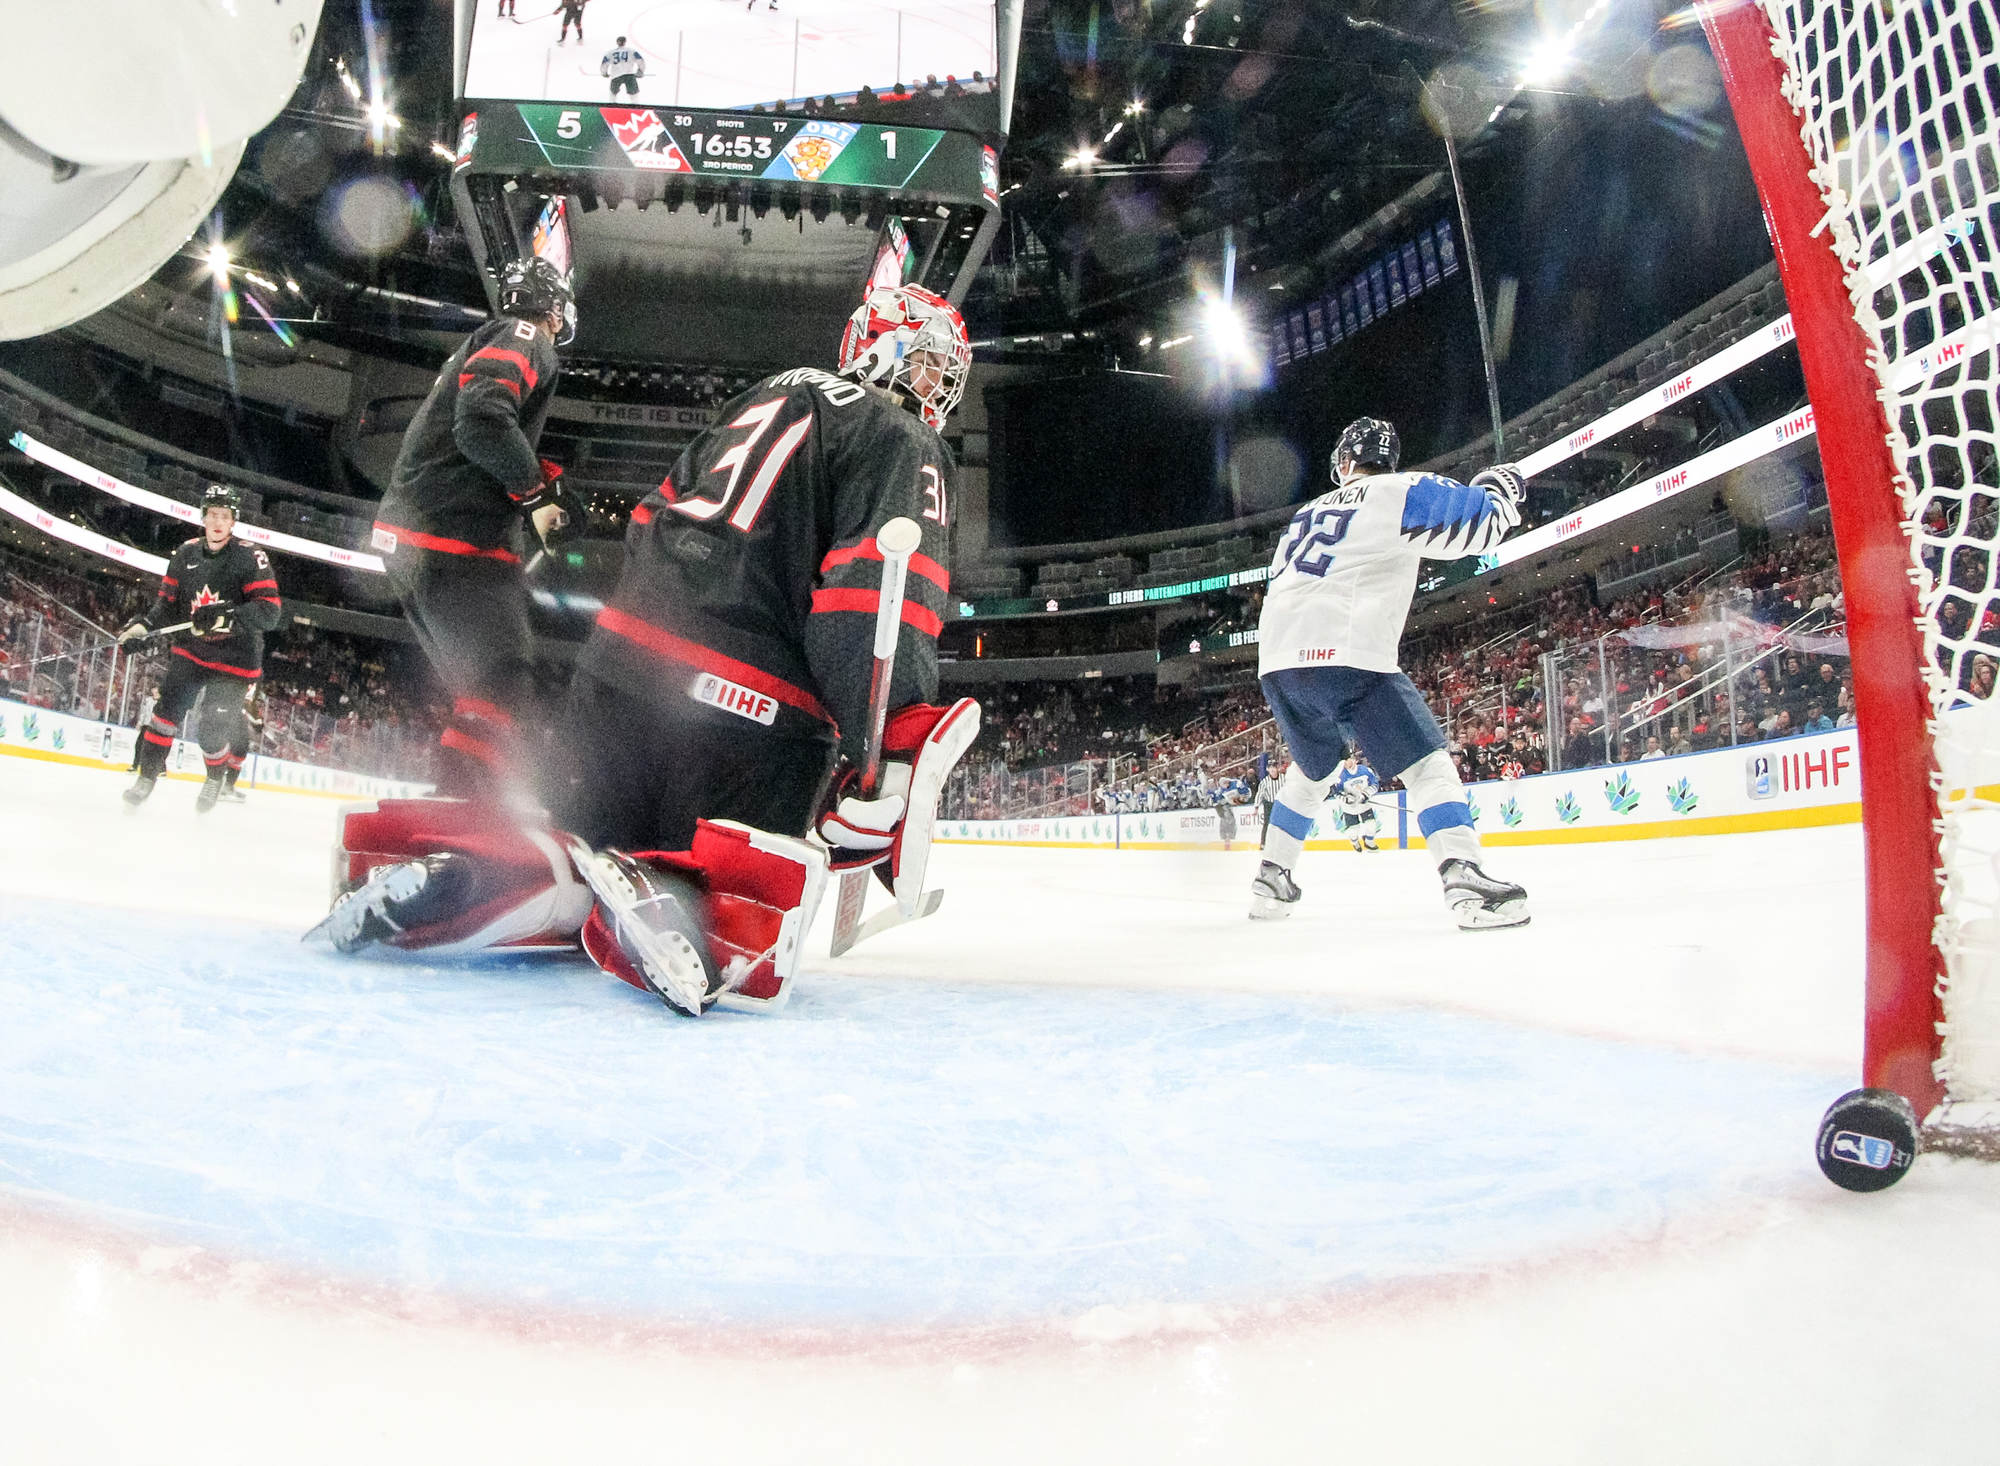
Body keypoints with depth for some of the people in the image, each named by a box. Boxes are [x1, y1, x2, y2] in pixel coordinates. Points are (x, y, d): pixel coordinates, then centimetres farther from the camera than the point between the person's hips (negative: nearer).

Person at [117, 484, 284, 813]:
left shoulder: (250, 558, -13)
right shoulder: (186, 554, 4)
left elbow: (270, 610, -20)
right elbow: (167, 600, 14)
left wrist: (226, 617, -32)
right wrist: (142, 627, -1)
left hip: (234, 658, -5)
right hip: (190, 650, 5)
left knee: (213, 730, -6)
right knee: (166, 708, -9)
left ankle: (218, 776, 24)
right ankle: (147, 776, 4)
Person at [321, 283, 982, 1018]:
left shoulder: (771, 396, 24)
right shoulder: (907, 447, 0)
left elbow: (650, 522, 27)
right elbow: (876, 602, -18)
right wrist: (889, 762, -25)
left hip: (621, 668, 7)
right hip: (753, 714, -6)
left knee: (587, 859, 22)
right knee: (738, 932, 3)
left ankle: (448, 877, -6)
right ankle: (651, 900, -28)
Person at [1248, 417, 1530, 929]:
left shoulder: (1306, 514, 26)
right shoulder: (1397, 493, 5)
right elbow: (1480, 520, -3)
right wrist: (1499, 486, 16)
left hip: (1276, 661, 7)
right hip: (1344, 657, -7)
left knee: (1312, 767, 28)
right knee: (1425, 762, -4)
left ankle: (1271, 879, 28)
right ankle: (1464, 880, -22)